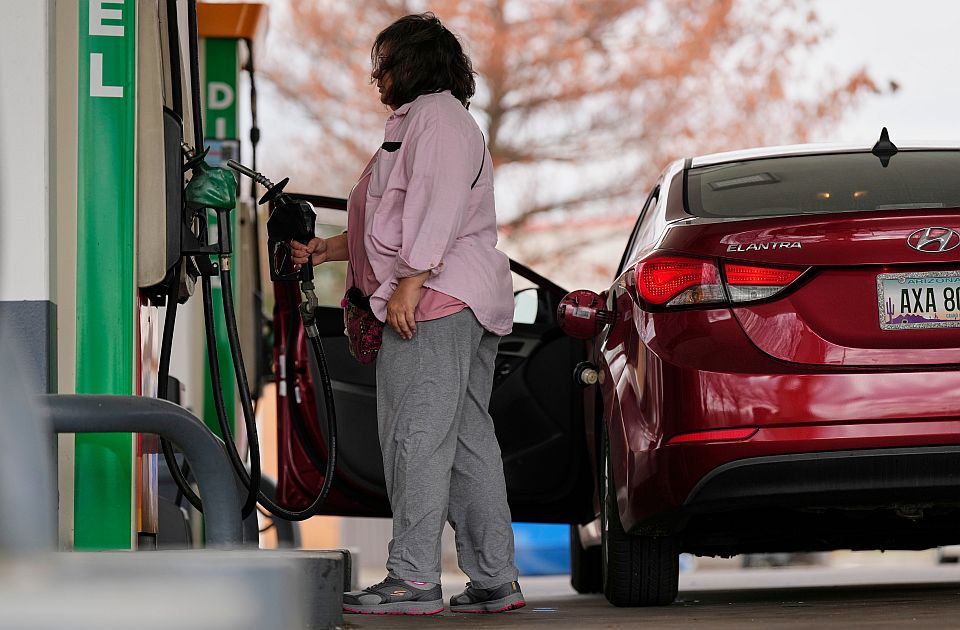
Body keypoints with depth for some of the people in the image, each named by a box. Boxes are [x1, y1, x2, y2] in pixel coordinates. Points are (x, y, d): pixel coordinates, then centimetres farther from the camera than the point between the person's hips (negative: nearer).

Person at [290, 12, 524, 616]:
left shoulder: (434, 115, -5)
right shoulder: (420, 121, 28)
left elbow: (440, 206, -19)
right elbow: (402, 223, 29)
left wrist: (409, 283, -24)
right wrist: (327, 249, 24)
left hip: (435, 298, -11)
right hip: (467, 306, 11)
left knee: (416, 436, -12)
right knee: (469, 438, 8)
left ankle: (414, 578, -14)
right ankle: (495, 579, 7)